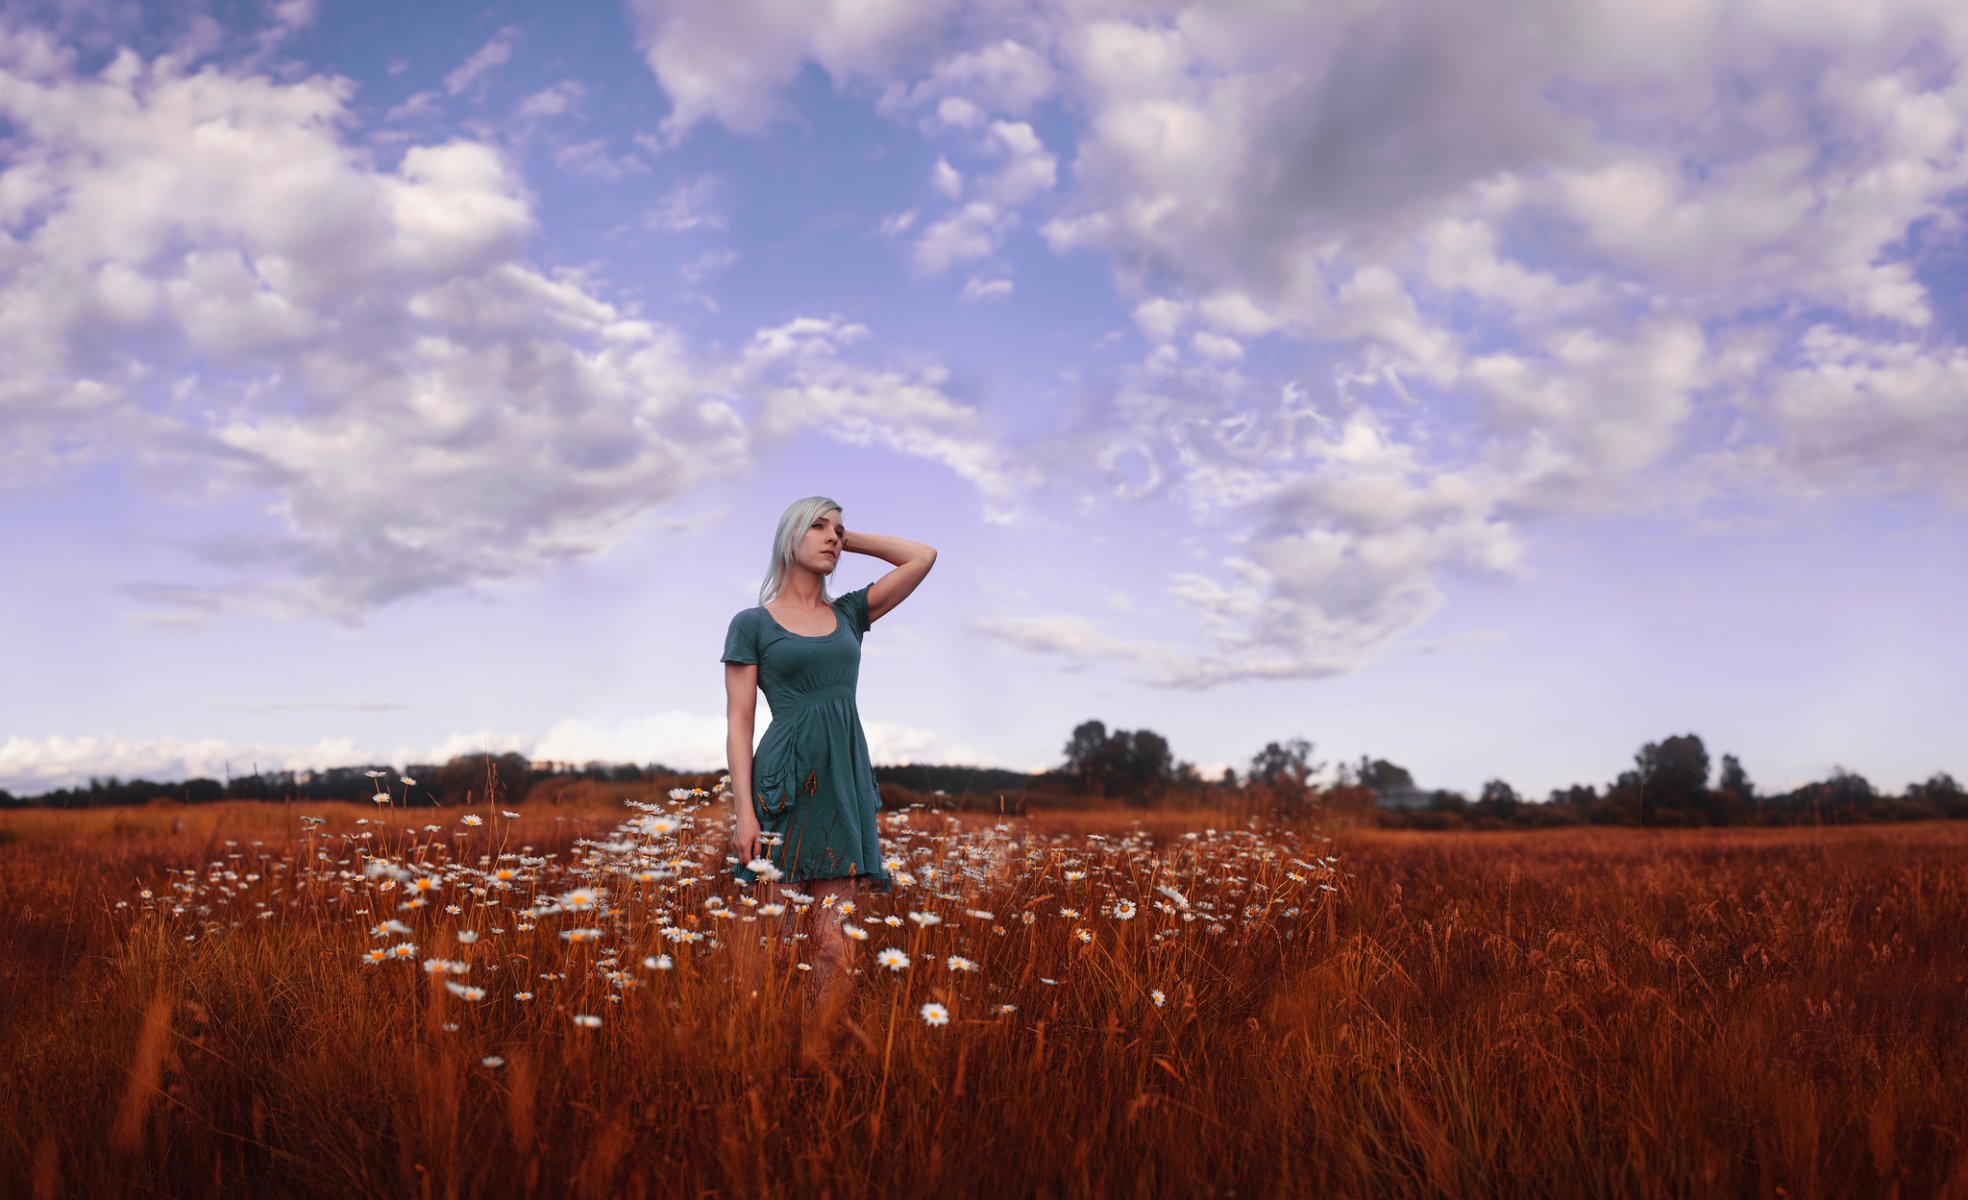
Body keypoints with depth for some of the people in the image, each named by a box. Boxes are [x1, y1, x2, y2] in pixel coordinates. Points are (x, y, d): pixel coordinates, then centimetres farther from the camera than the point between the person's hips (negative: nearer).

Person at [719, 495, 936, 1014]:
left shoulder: (849, 614, 16)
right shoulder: (752, 624, 5)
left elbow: (923, 556, 13)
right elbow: (738, 724, 0)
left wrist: (850, 539, 15)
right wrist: (744, 810, -10)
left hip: (845, 782, 4)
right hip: (784, 783, -4)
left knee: (831, 941, 0)